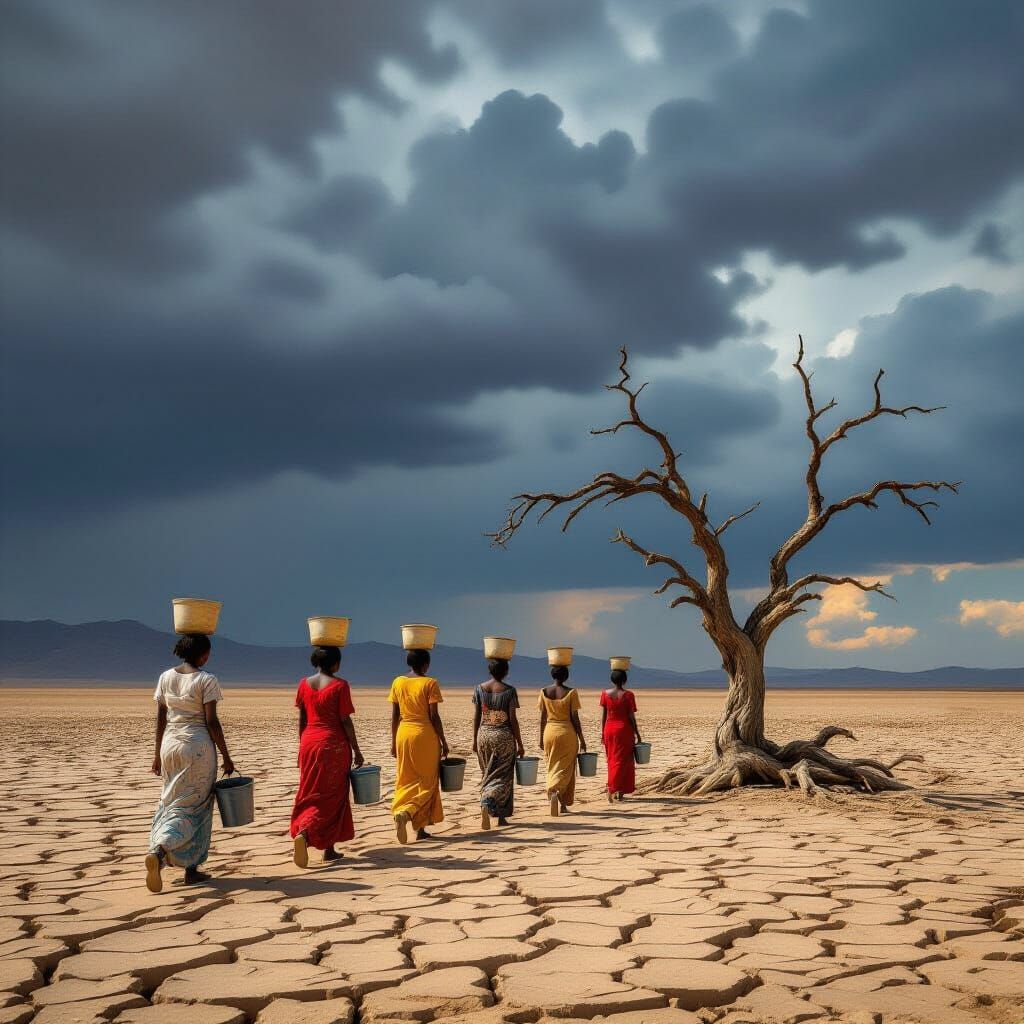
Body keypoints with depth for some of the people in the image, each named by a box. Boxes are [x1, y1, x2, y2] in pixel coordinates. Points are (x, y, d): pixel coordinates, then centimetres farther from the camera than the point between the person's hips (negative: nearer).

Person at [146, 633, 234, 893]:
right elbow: (211, 721, -11)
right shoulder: (206, 680, -10)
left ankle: (157, 851, 2)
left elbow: (160, 718, 8)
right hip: (198, 746, -5)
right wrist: (226, 756, -4)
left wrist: (158, 754, 16)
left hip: (170, 745, 5)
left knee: (170, 802, 15)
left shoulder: (166, 677, 5)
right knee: (195, 806, 6)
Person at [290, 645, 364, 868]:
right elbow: (345, 721, -10)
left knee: (310, 794, 15)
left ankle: (300, 831, 5)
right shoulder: (339, 685, -10)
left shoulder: (304, 684, 4)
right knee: (332, 796, 5)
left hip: (309, 743, 5)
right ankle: (304, 833, -7)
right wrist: (356, 750, -2)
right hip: (334, 744, -5)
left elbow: (301, 720, 9)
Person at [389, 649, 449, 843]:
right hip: (425, 735, -4)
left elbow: (394, 716, 6)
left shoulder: (398, 682, 4)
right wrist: (443, 742, -2)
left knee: (407, 781, 11)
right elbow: (434, 716, -10)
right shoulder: (430, 683, -8)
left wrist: (393, 741, 14)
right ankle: (405, 813, -16)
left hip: (404, 734, 4)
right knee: (427, 782, 6)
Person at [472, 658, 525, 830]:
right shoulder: (509, 691, -9)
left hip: (484, 735, 4)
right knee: (502, 776, 4)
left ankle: (500, 816, 20)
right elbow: (513, 720, -9)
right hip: (504, 736, -4)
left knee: (488, 775, 16)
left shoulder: (479, 689, 0)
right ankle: (486, 804, -20)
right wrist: (520, 744, -2)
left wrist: (474, 740, 12)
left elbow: (476, 717, 3)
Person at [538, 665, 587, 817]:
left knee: (553, 767, 15)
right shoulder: (571, 692, -9)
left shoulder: (544, 692, 0)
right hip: (567, 732, -3)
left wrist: (541, 739, 13)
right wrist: (581, 739, 0)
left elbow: (543, 718, 4)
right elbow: (575, 718, -8)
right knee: (565, 768, 4)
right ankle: (555, 791, -18)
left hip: (550, 732, 3)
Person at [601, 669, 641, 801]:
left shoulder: (605, 694, -1)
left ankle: (618, 791, 20)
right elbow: (631, 717, -8)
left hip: (609, 729, 4)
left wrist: (602, 732, 12)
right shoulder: (628, 695, -10)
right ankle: (611, 788, -10)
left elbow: (603, 715, 3)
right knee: (621, 760, 3)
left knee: (612, 760, 15)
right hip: (624, 729, -4)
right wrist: (637, 734, 0)